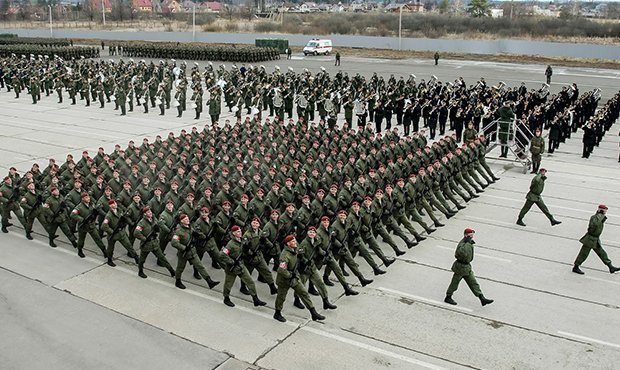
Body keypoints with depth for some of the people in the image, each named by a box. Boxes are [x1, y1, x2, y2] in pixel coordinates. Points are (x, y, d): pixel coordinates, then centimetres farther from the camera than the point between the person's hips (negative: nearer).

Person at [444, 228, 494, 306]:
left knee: (473, 283, 10)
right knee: (454, 283, 7)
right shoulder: (462, 243, -25)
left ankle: (482, 298, 12)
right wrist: (467, 243, -39)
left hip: (467, 267, 9)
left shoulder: (469, 242, 6)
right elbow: (462, 253, -46)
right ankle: (448, 298, 22)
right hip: (460, 267, -9)